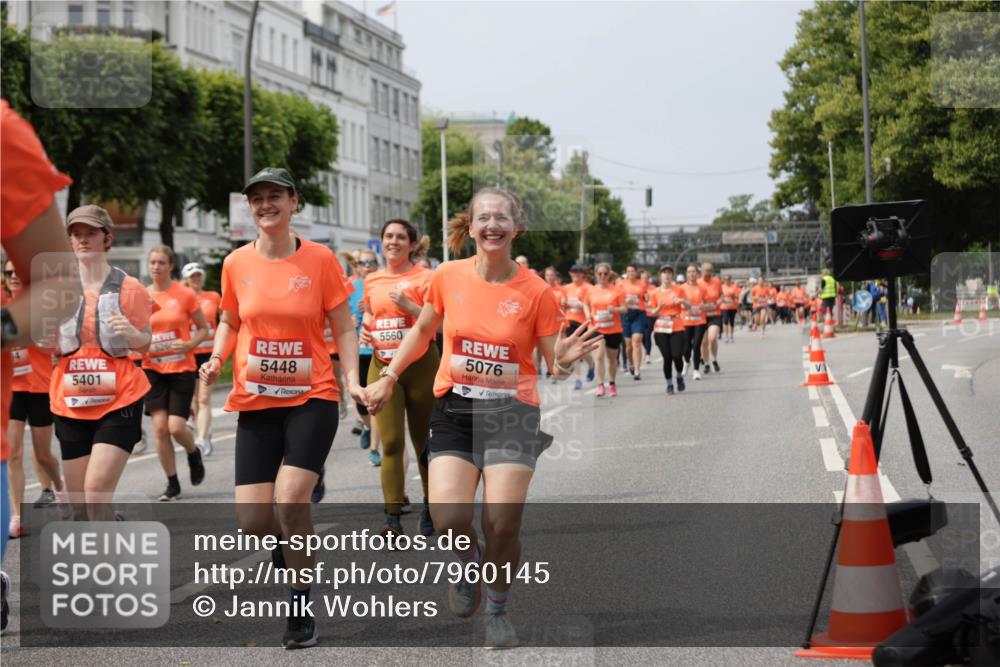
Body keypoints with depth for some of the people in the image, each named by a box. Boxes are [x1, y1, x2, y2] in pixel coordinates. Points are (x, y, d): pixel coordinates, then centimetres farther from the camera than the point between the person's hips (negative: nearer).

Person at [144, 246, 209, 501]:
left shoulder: (185, 295, -5)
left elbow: (204, 329, 3)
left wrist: (189, 344, -15)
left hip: (182, 368, -3)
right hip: (153, 369, 3)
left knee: (176, 427, -10)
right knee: (160, 427, -4)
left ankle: (194, 453, 25)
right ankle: (172, 483, 10)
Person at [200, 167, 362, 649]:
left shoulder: (319, 259, -4)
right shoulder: (236, 264, 3)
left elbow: (344, 327, 2)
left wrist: (353, 381, -12)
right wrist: (217, 358, -3)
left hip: (312, 397, -3)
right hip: (255, 402, 3)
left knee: (291, 499, -21)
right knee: (252, 520, -4)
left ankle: (301, 610, -3)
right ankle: (286, 542, 34)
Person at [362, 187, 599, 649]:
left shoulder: (535, 291, -7)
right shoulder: (448, 277, -3)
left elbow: (553, 367, -3)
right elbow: (422, 331, 15)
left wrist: (564, 362, -24)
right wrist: (388, 376, 11)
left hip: (513, 412, -1)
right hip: (454, 409, 1)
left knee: (502, 525, -11)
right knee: (448, 518, -18)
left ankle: (497, 610, 18)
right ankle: (469, 562, 19)